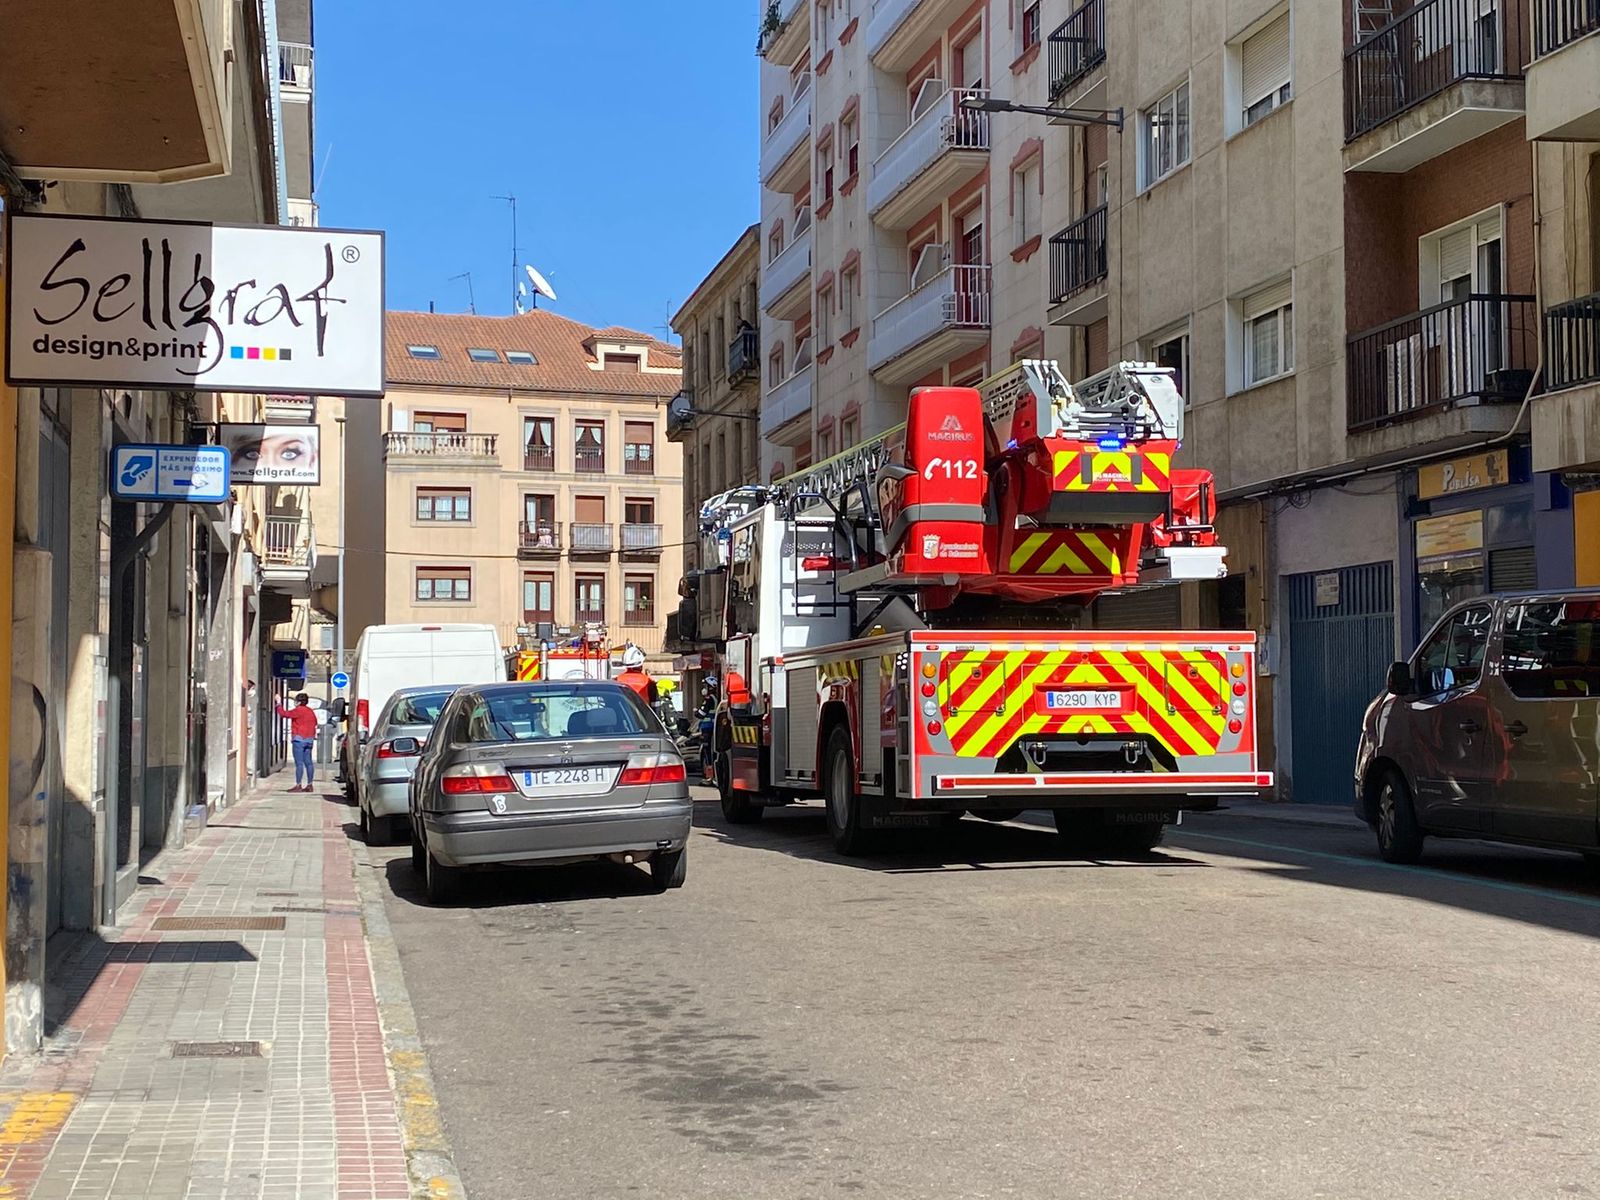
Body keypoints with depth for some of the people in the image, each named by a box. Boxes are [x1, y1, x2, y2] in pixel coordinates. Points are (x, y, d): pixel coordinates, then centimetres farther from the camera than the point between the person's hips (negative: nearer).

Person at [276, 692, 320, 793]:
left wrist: (279, 704, 5)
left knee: (299, 763, -8)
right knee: (308, 762, 9)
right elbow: (315, 723, 21)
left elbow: (284, 714, -8)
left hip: (299, 738, -8)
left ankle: (298, 785, -10)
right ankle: (309, 785, 11)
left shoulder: (298, 710, -10)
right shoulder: (311, 711, 14)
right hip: (310, 739, 8)